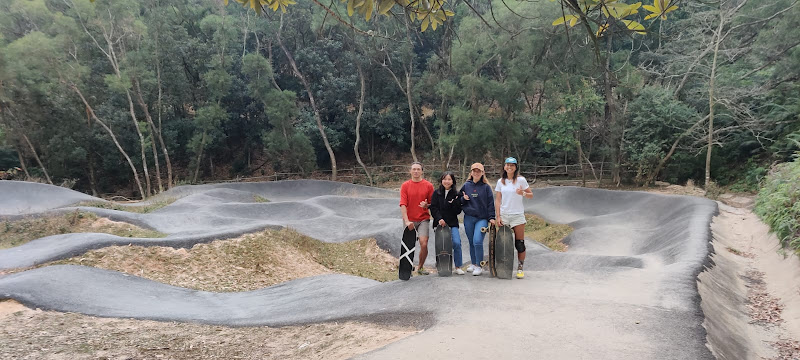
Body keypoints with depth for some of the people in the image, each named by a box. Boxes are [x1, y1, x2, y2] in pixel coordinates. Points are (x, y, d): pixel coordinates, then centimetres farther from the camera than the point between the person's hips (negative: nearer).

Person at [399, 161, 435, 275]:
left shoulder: (428, 185, 4)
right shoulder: (405, 185, 3)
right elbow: (403, 204, -4)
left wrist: (426, 205, -15)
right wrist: (406, 221, -15)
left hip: (423, 219, 0)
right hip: (409, 220, 0)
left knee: (424, 244, -10)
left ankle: (421, 267, 11)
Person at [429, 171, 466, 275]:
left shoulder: (456, 194, 7)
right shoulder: (437, 193, 7)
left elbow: (458, 211, 4)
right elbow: (433, 208, -1)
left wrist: (453, 203, -12)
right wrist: (439, 219, -13)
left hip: (452, 223, 0)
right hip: (439, 223, 0)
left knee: (456, 243, -13)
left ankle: (458, 267, 1)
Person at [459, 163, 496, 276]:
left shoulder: (486, 187, 3)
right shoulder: (466, 186, 9)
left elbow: (490, 203, 3)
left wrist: (491, 217, -3)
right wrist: (463, 199, -4)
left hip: (482, 219, -3)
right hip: (468, 218, 3)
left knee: (477, 241, -16)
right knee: (471, 242, 9)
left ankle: (479, 266, -4)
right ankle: (473, 263, 24)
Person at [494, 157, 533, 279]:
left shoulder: (521, 180, 0)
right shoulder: (500, 181, 7)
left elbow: (531, 195, 3)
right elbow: (497, 200, 7)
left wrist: (523, 193, -19)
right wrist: (498, 216, -1)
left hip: (518, 215, -2)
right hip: (504, 215, 2)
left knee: (520, 243, -1)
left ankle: (520, 268, 9)